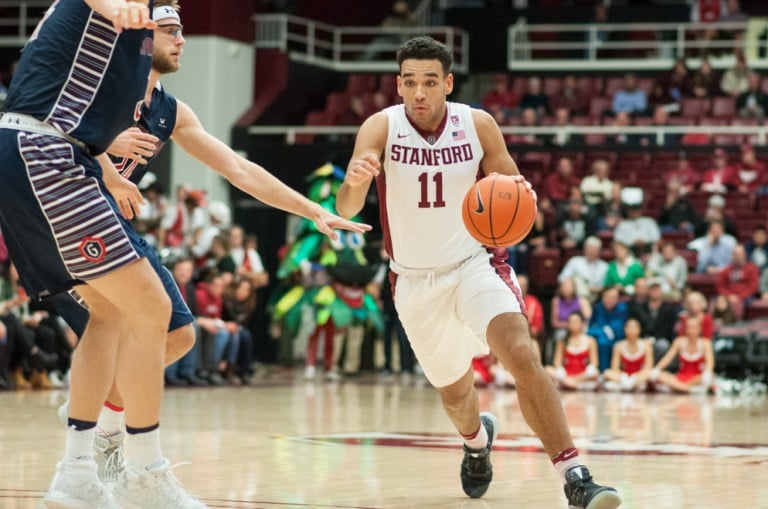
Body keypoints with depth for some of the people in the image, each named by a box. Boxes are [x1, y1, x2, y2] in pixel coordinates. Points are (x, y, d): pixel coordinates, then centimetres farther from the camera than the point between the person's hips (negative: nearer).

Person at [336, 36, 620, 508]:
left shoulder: (478, 125, -10)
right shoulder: (381, 128, -13)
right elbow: (346, 210, -22)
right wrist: (355, 182, -47)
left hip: (475, 265, -1)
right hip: (415, 281, 1)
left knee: (522, 353, -27)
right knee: (455, 393, 16)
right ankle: (477, 439, 54)